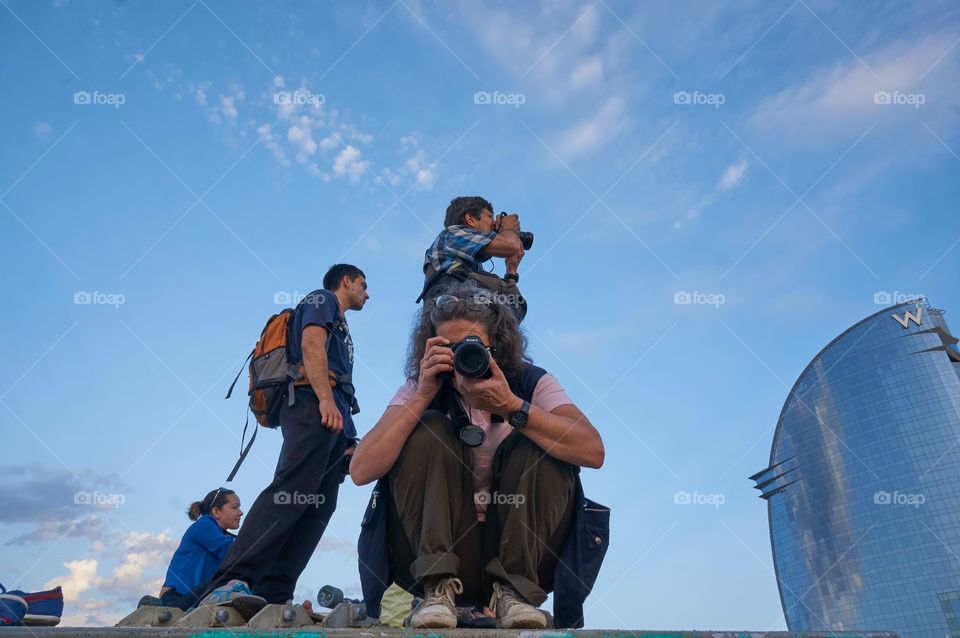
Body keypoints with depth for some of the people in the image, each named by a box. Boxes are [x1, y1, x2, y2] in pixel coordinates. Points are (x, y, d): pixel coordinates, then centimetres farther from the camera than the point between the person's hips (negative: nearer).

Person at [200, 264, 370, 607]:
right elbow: (311, 344, -6)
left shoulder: (341, 329, 38)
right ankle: (230, 584, -33)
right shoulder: (321, 299, 14)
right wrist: (326, 399, -20)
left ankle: (272, 598, -11)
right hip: (312, 404, -9)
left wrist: (348, 440, 20)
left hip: (334, 421, 9)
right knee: (291, 491, -25)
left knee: (318, 508, -4)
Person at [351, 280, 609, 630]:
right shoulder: (419, 389, -2)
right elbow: (361, 471, -17)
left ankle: (514, 590, -16)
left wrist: (510, 406, -32)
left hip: (521, 553, 0)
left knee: (537, 443, -21)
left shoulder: (532, 383, -4)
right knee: (429, 431, -18)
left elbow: (593, 451, -23)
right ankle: (439, 587, -18)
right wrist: (423, 396, -23)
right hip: (439, 549, 0)